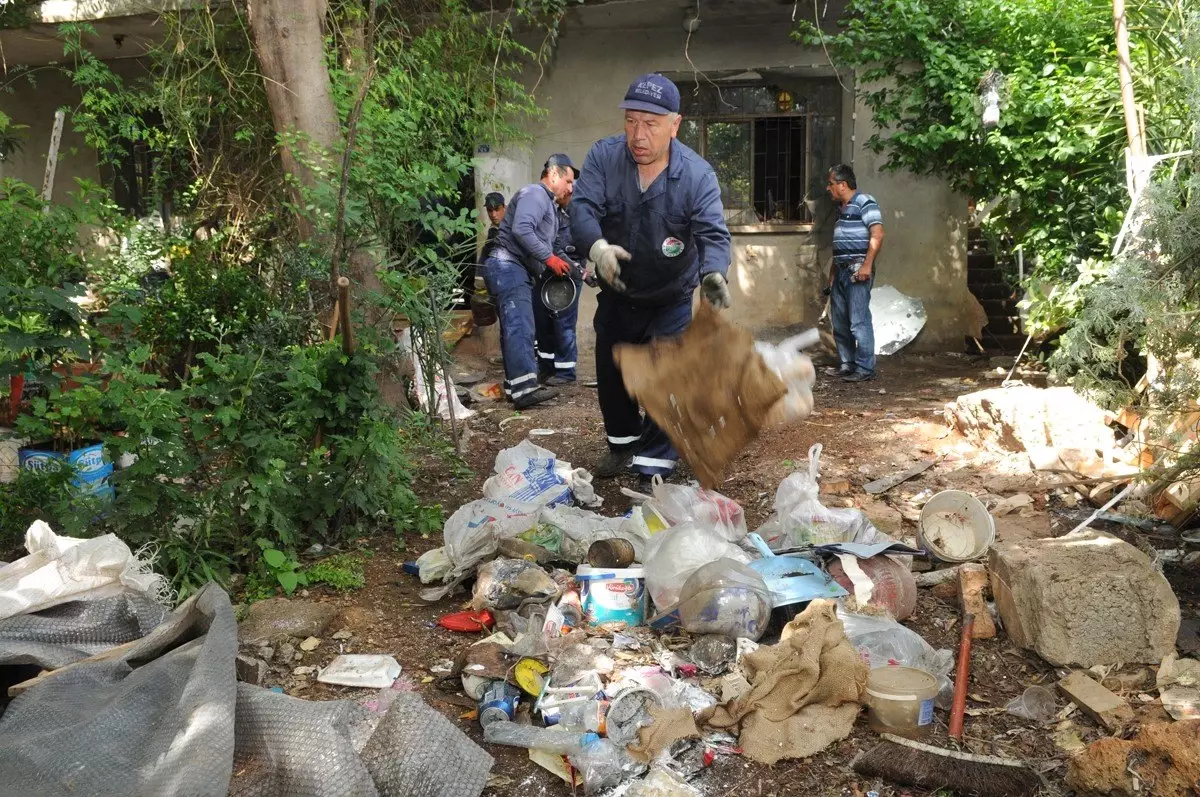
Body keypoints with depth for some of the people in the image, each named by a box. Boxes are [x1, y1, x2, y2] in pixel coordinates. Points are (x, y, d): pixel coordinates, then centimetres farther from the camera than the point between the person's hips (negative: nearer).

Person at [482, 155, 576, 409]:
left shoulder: (548, 203, 27)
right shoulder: (535, 193, -7)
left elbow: (542, 243, 25)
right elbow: (521, 229, -22)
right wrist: (549, 258, -19)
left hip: (520, 271, 11)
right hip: (507, 266, -11)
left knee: (515, 328, 10)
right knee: (520, 327, -20)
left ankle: (514, 385, 14)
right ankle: (525, 388, -28)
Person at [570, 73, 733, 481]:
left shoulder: (697, 173, -20)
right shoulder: (603, 156, -16)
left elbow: (713, 233, -27)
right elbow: (582, 207, -25)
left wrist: (713, 272, -50)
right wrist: (597, 246, -47)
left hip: (672, 298, -3)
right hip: (616, 293, 3)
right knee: (610, 372, 17)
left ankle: (654, 465, 7)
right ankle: (623, 444, 41)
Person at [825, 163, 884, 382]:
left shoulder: (864, 202, -8)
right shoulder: (841, 207, 19)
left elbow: (877, 235, -17)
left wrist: (867, 265, -23)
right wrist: (833, 270, 20)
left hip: (857, 271, -9)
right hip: (841, 271, 9)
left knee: (859, 321, -9)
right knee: (839, 321, 11)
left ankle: (865, 369, -5)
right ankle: (846, 364, 20)